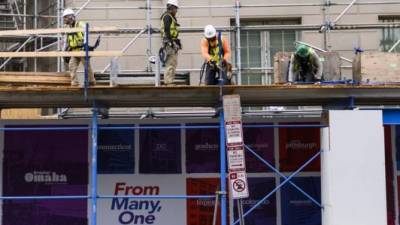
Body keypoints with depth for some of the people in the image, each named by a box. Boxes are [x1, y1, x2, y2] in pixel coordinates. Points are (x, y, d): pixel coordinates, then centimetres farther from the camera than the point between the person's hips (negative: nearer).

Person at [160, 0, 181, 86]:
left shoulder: (171, 17, 21)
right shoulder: (167, 16, -11)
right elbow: (166, 30, -20)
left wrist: (177, 42, 22)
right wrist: (170, 42, -24)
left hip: (173, 42, 11)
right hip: (169, 42, -11)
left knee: (173, 63, 12)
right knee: (170, 63, -12)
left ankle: (169, 81, 16)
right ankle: (168, 81, -12)